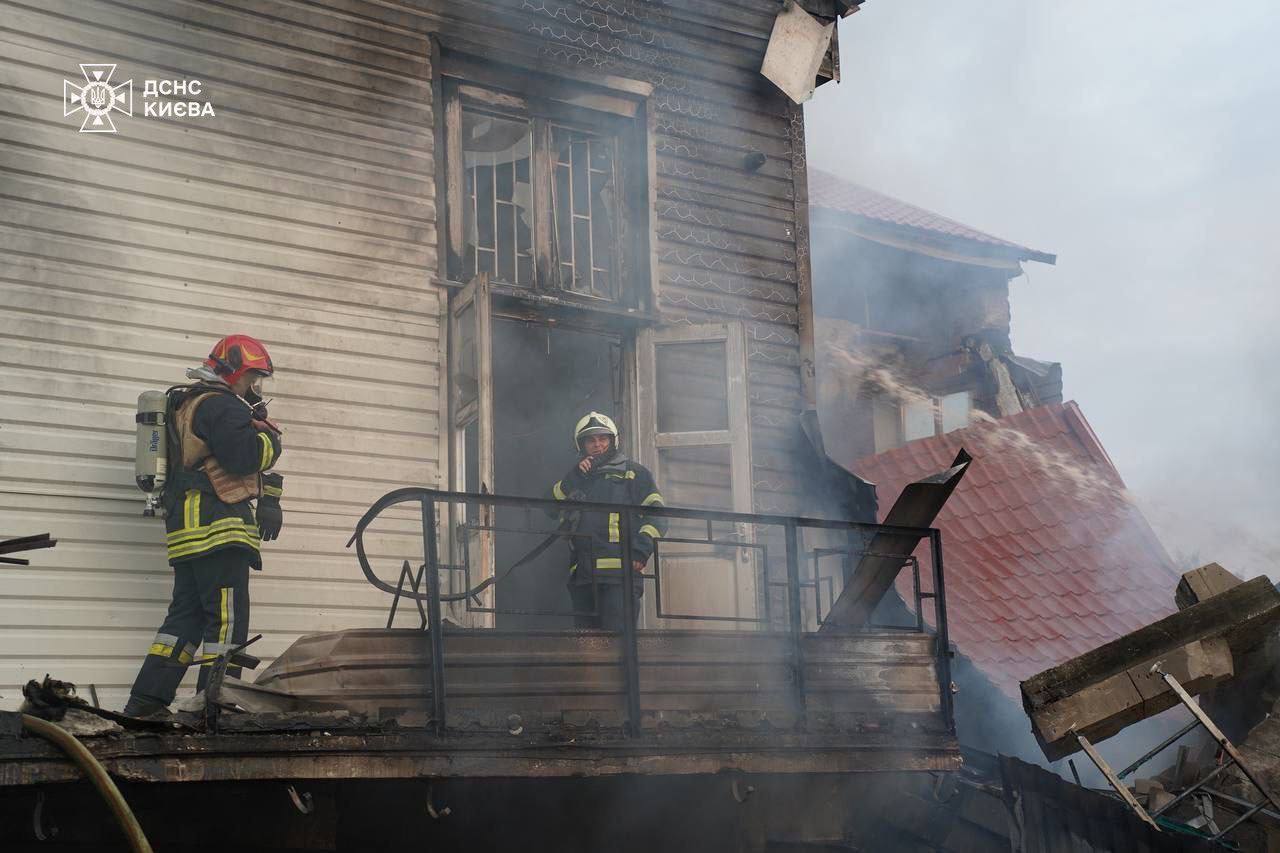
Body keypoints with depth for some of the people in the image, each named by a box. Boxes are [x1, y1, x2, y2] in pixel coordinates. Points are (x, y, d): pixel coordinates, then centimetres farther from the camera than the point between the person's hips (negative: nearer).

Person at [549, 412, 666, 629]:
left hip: (619, 573, -5)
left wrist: (642, 547, -12)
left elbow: (656, 514, 3)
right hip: (582, 575, 5)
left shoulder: (633, 472, 14)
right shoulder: (576, 479, 29)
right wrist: (574, 477, 4)